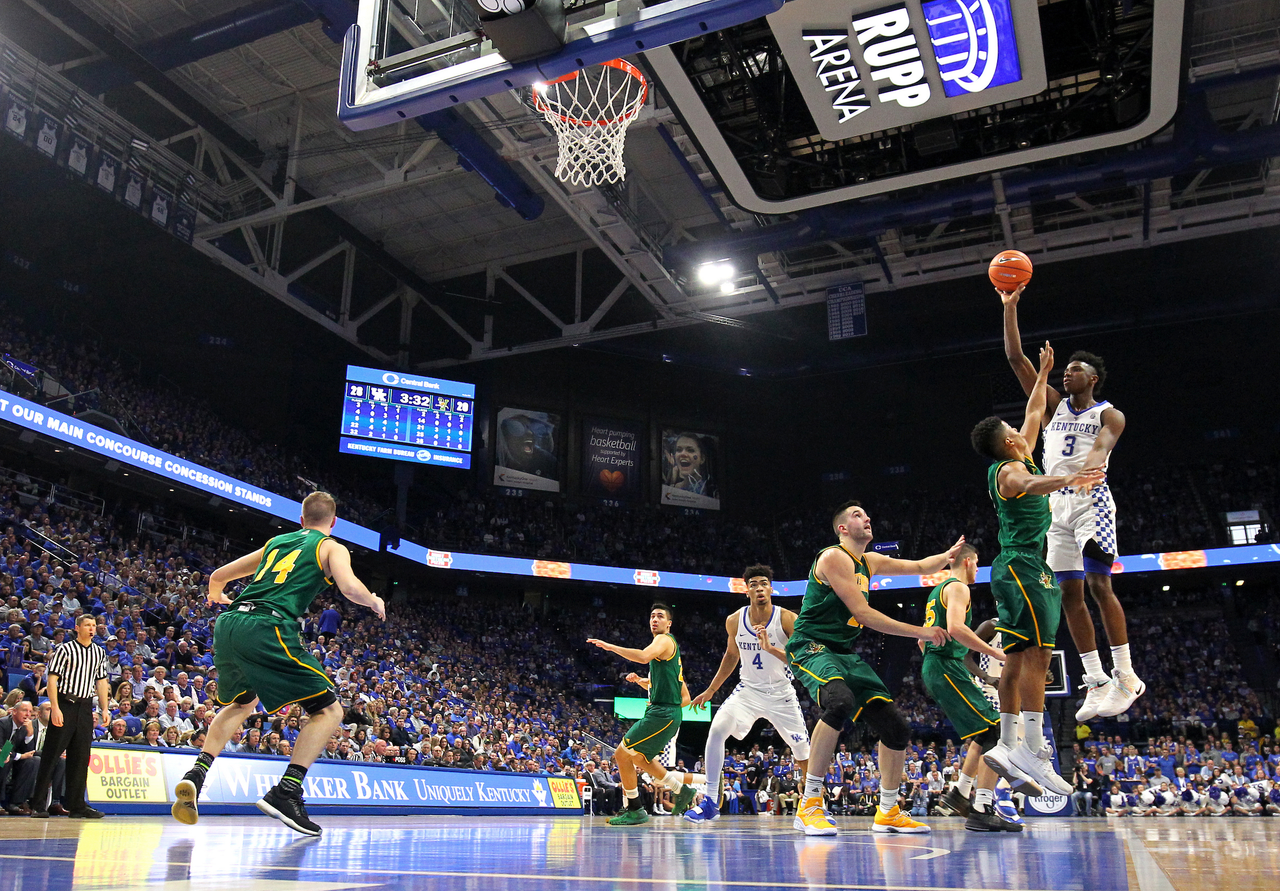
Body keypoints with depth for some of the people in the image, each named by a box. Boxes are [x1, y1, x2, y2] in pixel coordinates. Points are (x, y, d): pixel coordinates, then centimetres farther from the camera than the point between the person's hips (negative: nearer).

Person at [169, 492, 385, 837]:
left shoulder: (275, 542, 27)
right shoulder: (332, 548, 11)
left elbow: (218, 575, 37)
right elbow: (350, 587, -10)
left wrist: (217, 595, 60)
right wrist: (374, 601, 12)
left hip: (228, 625, 7)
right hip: (267, 629, -7)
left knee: (242, 703, 33)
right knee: (329, 710, 3)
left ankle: (196, 774, 17)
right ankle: (286, 792, -10)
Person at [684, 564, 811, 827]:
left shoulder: (787, 619, -16)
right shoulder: (734, 621, -5)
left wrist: (772, 648, -36)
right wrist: (710, 690, 16)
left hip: (781, 694, -1)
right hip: (748, 689, 2)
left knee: (804, 753, 1)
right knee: (717, 729, -21)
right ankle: (710, 802, -14)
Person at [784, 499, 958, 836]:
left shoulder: (870, 562, 15)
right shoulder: (834, 557, -11)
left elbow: (920, 567, 29)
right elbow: (863, 613, -17)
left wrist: (950, 553, 10)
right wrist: (921, 632, -12)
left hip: (845, 654, 9)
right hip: (811, 647, -9)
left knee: (896, 728, 2)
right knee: (841, 702, -38)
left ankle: (887, 813, 21)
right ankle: (809, 803, -27)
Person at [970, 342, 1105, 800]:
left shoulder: (1015, 462, 19)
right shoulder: (1010, 469, -9)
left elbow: (1034, 414, 34)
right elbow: (1029, 485, -35)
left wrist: (1043, 374, 39)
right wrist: (1065, 479, -54)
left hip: (1017, 568, 10)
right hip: (1023, 565, -10)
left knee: (1018, 658, 5)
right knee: (1037, 652, -18)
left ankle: (1007, 747, 5)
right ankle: (1032, 749, -25)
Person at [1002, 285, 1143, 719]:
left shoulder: (1109, 414, 5)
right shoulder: (1053, 405, 16)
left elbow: (1102, 446, -18)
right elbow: (1017, 359, 10)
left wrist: (1091, 465, -42)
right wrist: (1010, 308, 3)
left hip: (1091, 499, -5)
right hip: (1057, 502, 5)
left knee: (1099, 583, -15)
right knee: (1069, 593, 1)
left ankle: (1126, 675, -6)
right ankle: (1097, 682, 6)